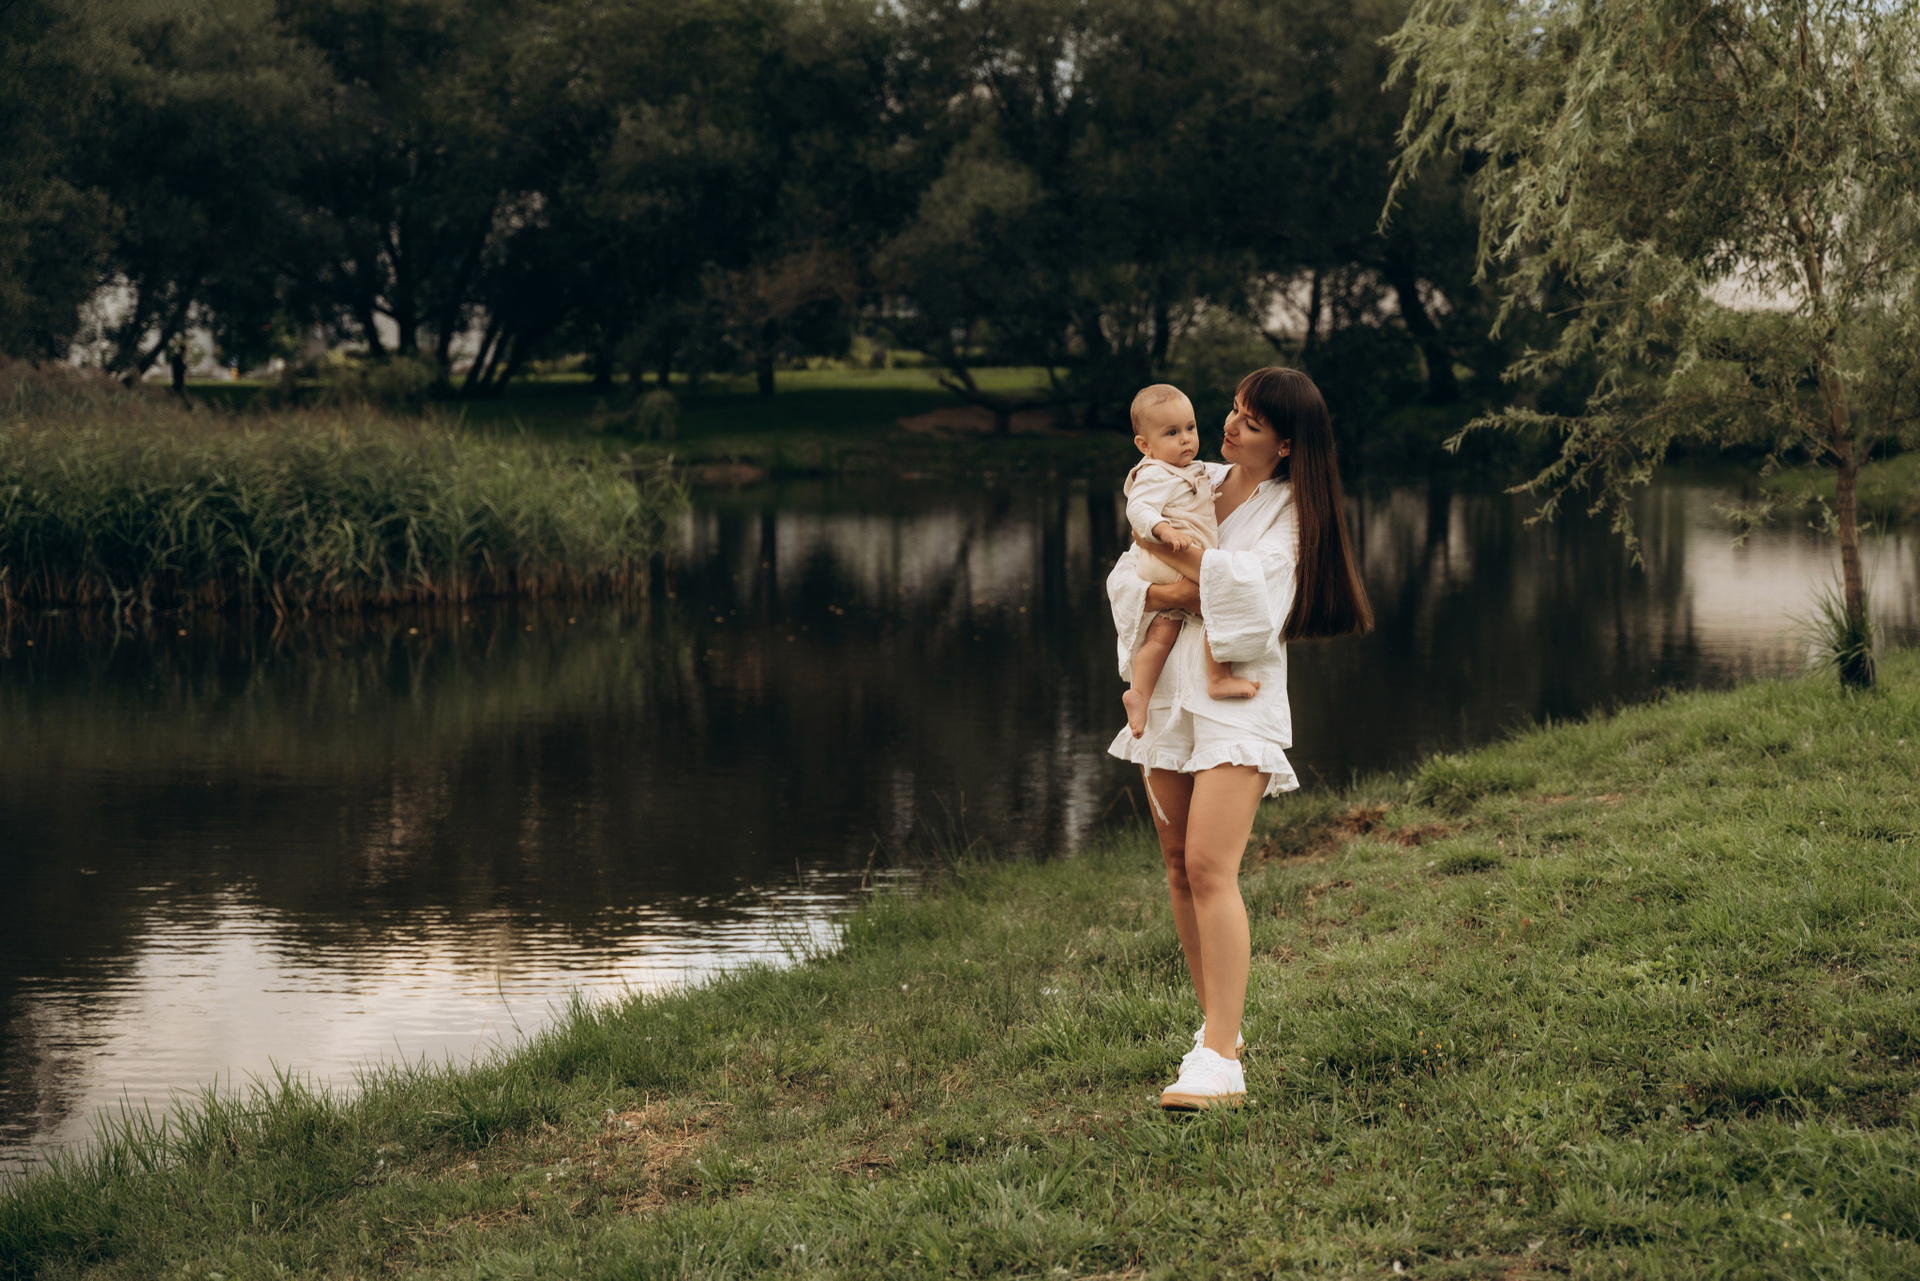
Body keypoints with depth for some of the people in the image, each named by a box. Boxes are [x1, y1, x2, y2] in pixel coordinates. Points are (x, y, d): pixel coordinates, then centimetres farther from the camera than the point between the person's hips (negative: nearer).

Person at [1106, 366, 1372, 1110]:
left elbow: (1251, 604, -19)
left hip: (1237, 698, -6)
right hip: (1166, 693, 6)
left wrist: (1178, 554, -13)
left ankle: (1221, 1063, -22)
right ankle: (1217, 1023, 25)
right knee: (1180, 869, 11)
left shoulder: (1291, 513, -6)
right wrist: (1165, 594, -15)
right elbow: (1126, 579, 6)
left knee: (1209, 868, -18)